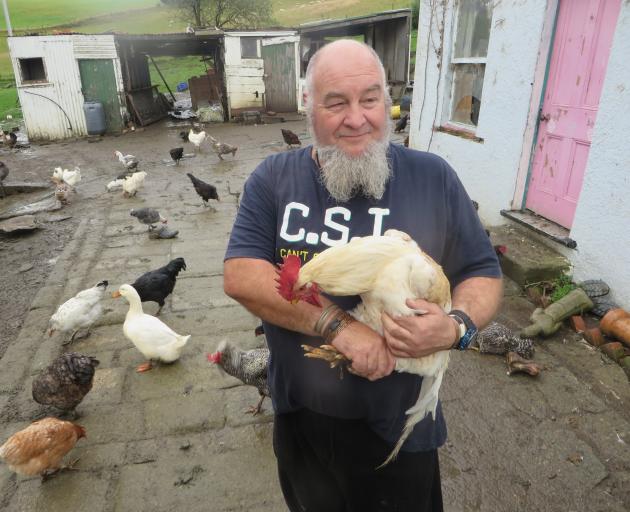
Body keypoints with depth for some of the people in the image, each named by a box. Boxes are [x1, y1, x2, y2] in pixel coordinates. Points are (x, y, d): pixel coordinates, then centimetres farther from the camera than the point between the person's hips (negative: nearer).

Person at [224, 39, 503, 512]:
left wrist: (455, 326, -25)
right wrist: (336, 324, -28)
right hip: (300, 416, 2)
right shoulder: (274, 179, -8)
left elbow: (484, 274, -3)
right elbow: (239, 277, -17)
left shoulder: (434, 178, -9)